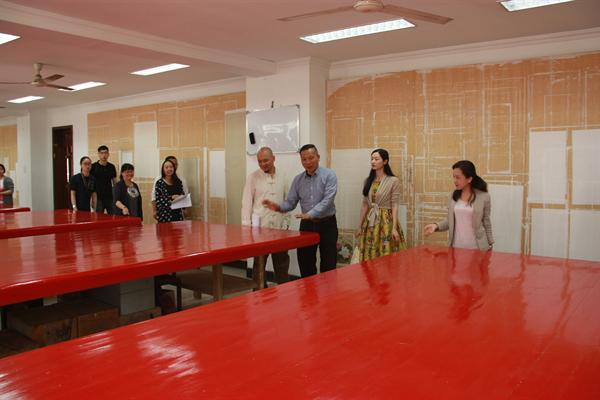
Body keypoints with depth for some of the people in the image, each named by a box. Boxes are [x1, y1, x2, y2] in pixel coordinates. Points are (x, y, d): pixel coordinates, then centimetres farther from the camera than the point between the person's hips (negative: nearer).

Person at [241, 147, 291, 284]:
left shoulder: (282, 177, 8)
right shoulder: (253, 178, -1)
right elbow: (246, 203, -2)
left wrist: (286, 223, 5)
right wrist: (246, 226, -6)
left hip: (279, 228, 3)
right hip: (259, 228, -3)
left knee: (282, 263, 10)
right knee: (259, 264, 6)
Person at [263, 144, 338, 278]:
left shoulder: (329, 175, -8)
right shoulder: (298, 179, 7)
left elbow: (327, 200, -20)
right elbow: (291, 202, 5)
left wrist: (310, 214, -32)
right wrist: (278, 207, -17)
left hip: (326, 224, -4)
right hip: (307, 225, 4)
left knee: (328, 266, 3)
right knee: (305, 265, 9)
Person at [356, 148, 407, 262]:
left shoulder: (393, 181, -6)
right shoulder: (368, 180, 8)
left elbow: (394, 206, -8)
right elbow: (364, 205, 11)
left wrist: (394, 228, -13)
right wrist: (360, 225, 11)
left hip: (386, 221, -4)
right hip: (370, 221, 5)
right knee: (370, 257, 5)